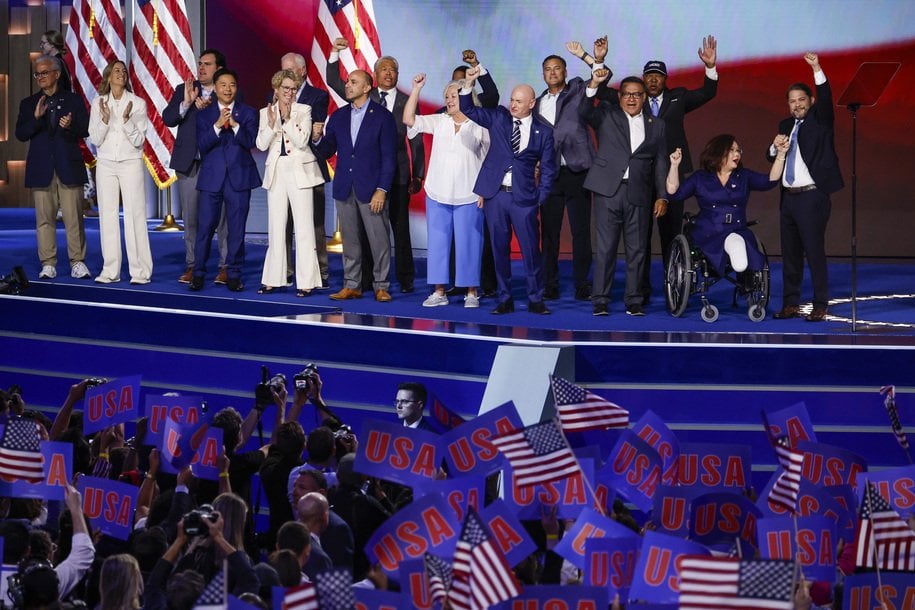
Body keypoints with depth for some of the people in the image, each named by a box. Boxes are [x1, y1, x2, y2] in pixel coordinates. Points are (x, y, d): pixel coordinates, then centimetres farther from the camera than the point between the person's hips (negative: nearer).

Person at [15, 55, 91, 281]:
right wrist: (36, 118, -15)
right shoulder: (28, 104, 11)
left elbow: (86, 129, 2)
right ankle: (48, 264, 7)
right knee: (44, 218, 2)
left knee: (74, 218, -3)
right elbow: (20, 134, 1)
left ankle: (78, 262, 2)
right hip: (41, 169, 2)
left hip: (68, 167, -2)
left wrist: (70, 126, -19)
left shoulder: (73, 100, 7)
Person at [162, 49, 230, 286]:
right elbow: (167, 118, 1)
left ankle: (226, 266, 2)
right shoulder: (183, 90, 12)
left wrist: (208, 108, -19)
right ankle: (192, 266, 14)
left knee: (222, 217, -4)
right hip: (189, 163, 3)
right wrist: (186, 103, -14)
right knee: (191, 218, 7)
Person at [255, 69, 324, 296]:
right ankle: (273, 279, 13)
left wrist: (287, 118, -18)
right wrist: (272, 123, -15)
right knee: (276, 227, 7)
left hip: (299, 172, -3)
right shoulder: (266, 112, 8)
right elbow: (261, 144, -1)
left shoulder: (303, 110, -1)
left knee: (303, 227, -5)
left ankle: (306, 282, -4)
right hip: (276, 172, 3)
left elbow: (302, 140, -11)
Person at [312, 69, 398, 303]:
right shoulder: (338, 117, 11)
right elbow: (327, 152, 12)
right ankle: (351, 285, 15)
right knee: (350, 240, 9)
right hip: (344, 188, 4)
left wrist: (382, 190, -12)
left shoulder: (382, 116, -3)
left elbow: (389, 157, -6)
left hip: (371, 188, -4)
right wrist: (317, 139, -11)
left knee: (379, 240, -3)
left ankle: (381, 286, 4)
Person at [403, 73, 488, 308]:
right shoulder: (439, 122, 7)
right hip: (438, 194, 3)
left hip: (468, 196, -3)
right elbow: (408, 119, -1)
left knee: (468, 243, 0)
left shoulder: (480, 126, -1)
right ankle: (439, 291, 12)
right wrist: (416, 89, -6)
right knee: (438, 242, 5)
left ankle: (471, 292, 9)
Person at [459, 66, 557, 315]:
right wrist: (469, 82, -10)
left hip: (524, 197, -2)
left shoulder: (543, 131, 3)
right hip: (495, 194, 2)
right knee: (499, 249, 5)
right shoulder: (498, 118, 7)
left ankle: (535, 299, 7)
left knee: (531, 249, -3)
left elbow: (548, 168, 5)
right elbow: (468, 109, 5)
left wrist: (540, 198, -1)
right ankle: (505, 299, 13)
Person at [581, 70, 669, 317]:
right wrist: (594, 84, -24)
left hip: (638, 194, 2)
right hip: (608, 191, -2)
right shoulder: (606, 115, 10)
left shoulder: (656, 125, 15)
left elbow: (661, 163, 13)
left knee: (637, 250, 2)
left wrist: (662, 196, 5)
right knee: (605, 247, -2)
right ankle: (600, 301, 1)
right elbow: (585, 111, -10)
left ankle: (634, 301, 7)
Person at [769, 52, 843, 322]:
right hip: (789, 197, 6)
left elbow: (826, 98, -18)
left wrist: (817, 69, -30)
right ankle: (791, 303, 15)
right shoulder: (785, 126, 16)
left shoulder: (820, 120, 0)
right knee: (790, 252, 9)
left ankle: (820, 306, -4)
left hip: (812, 196, -6)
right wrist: (776, 148, -5)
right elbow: (771, 156, 18)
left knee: (814, 250, -8)